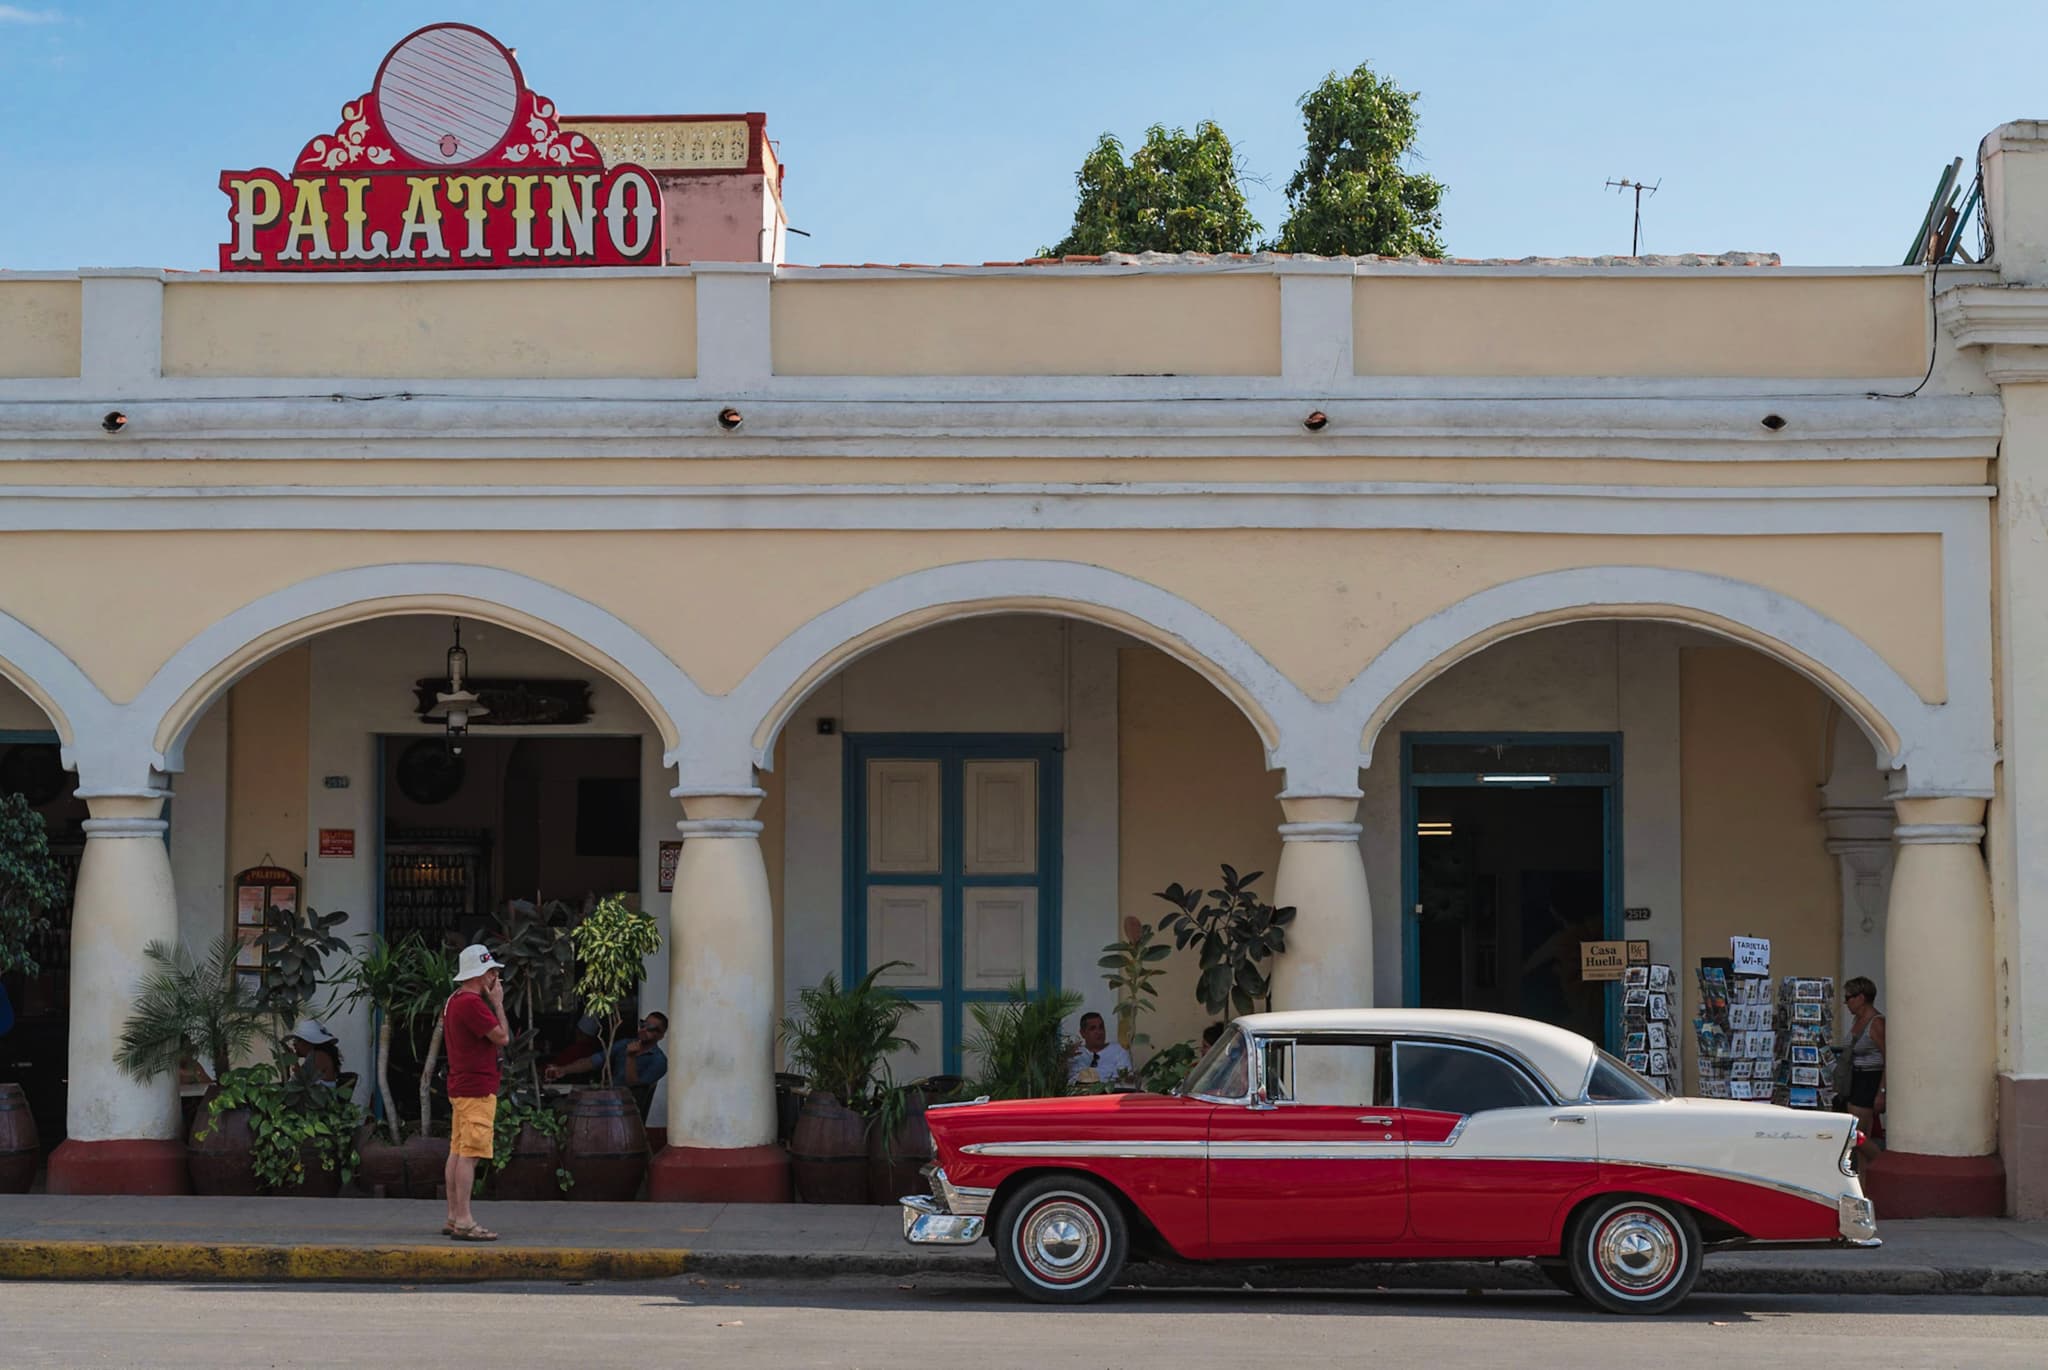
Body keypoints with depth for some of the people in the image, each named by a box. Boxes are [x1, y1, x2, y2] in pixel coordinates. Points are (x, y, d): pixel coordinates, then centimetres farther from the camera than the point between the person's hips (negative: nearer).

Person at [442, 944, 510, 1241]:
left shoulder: (454, 1001, 15)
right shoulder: (472, 1003, -18)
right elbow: (502, 1037, -15)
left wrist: (492, 1000, 16)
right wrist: (498, 1002, -7)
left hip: (459, 1086, 11)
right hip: (477, 1089, -11)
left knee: (457, 1152, 12)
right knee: (469, 1155, -11)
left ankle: (454, 1218, 16)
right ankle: (463, 1222, -13)